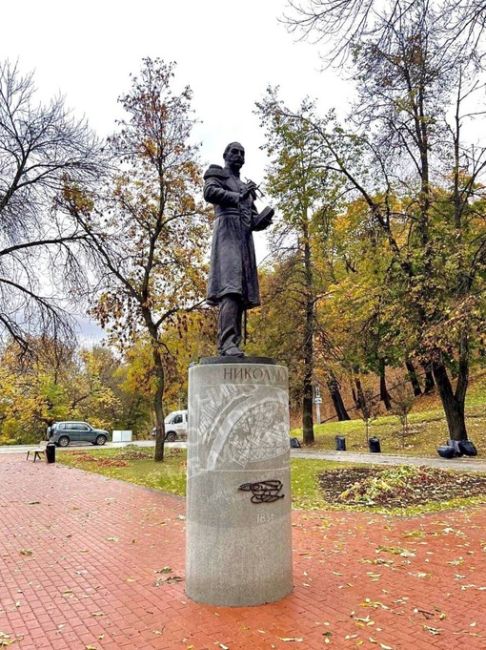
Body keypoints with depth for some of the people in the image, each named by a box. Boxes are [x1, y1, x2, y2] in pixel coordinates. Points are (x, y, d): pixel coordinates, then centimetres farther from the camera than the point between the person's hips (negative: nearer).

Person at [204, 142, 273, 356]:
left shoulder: (246, 186, 31)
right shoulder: (217, 174, 13)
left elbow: (253, 219, 24)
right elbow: (209, 192, -9)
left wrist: (263, 219, 2)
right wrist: (238, 197, -10)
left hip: (245, 236, 7)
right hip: (228, 230, -7)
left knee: (242, 290, -5)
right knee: (230, 285, -24)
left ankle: (233, 343, -8)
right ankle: (227, 343, -33)